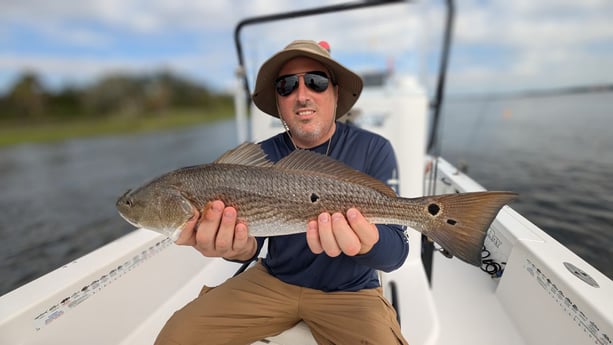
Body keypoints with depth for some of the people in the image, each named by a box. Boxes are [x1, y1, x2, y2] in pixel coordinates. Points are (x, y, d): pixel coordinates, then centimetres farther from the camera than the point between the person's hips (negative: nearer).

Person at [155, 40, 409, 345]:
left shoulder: (373, 150, -13)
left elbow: (395, 252, -17)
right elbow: (251, 237, -10)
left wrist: (366, 242, -40)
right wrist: (240, 247, -33)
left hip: (348, 293, 0)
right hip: (273, 280, 2)